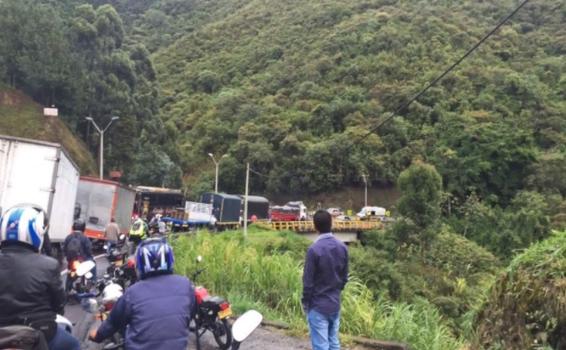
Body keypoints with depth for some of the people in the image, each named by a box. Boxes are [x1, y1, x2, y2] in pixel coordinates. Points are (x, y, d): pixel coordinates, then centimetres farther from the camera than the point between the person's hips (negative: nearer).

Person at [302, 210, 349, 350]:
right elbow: (345, 277, 8)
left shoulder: (314, 249, -20)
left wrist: (305, 303, -1)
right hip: (335, 303, 6)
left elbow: (308, 281, -14)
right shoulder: (342, 247, -1)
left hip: (318, 306, -6)